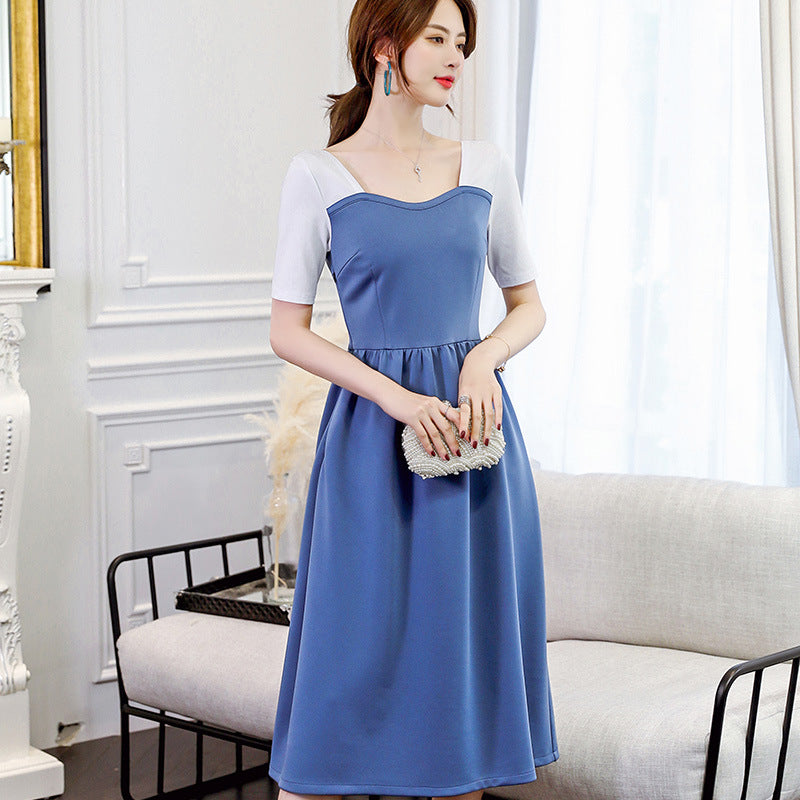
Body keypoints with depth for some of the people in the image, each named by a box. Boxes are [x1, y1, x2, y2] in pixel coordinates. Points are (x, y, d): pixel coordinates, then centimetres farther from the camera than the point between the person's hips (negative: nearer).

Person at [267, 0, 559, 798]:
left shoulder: (485, 166, 8)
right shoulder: (318, 176, -2)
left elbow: (528, 306, 13)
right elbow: (287, 330, -3)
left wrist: (483, 359, -8)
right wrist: (397, 397, -15)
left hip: (475, 427, 4)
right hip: (372, 434, -3)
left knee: (465, 643, 7)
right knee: (354, 650, -2)